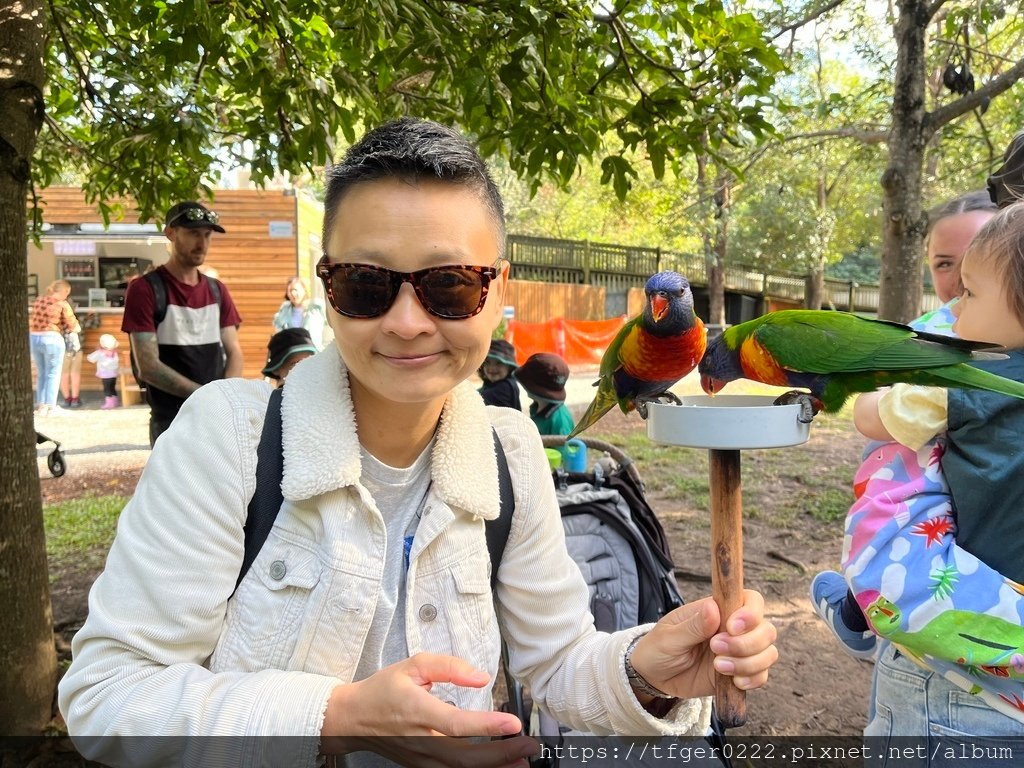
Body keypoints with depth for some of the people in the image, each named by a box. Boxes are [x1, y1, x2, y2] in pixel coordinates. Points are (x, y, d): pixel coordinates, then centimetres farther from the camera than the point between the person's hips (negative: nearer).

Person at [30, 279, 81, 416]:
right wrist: (77, 329, 21)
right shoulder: (62, 304, -6)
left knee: (41, 373, 17)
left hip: (33, 338, 6)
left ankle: (41, 405, 21)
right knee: (53, 374, 4)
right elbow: (73, 325, -2)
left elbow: (36, 320, 8)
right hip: (52, 339, -6)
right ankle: (50, 407, 6)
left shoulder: (38, 301, 11)